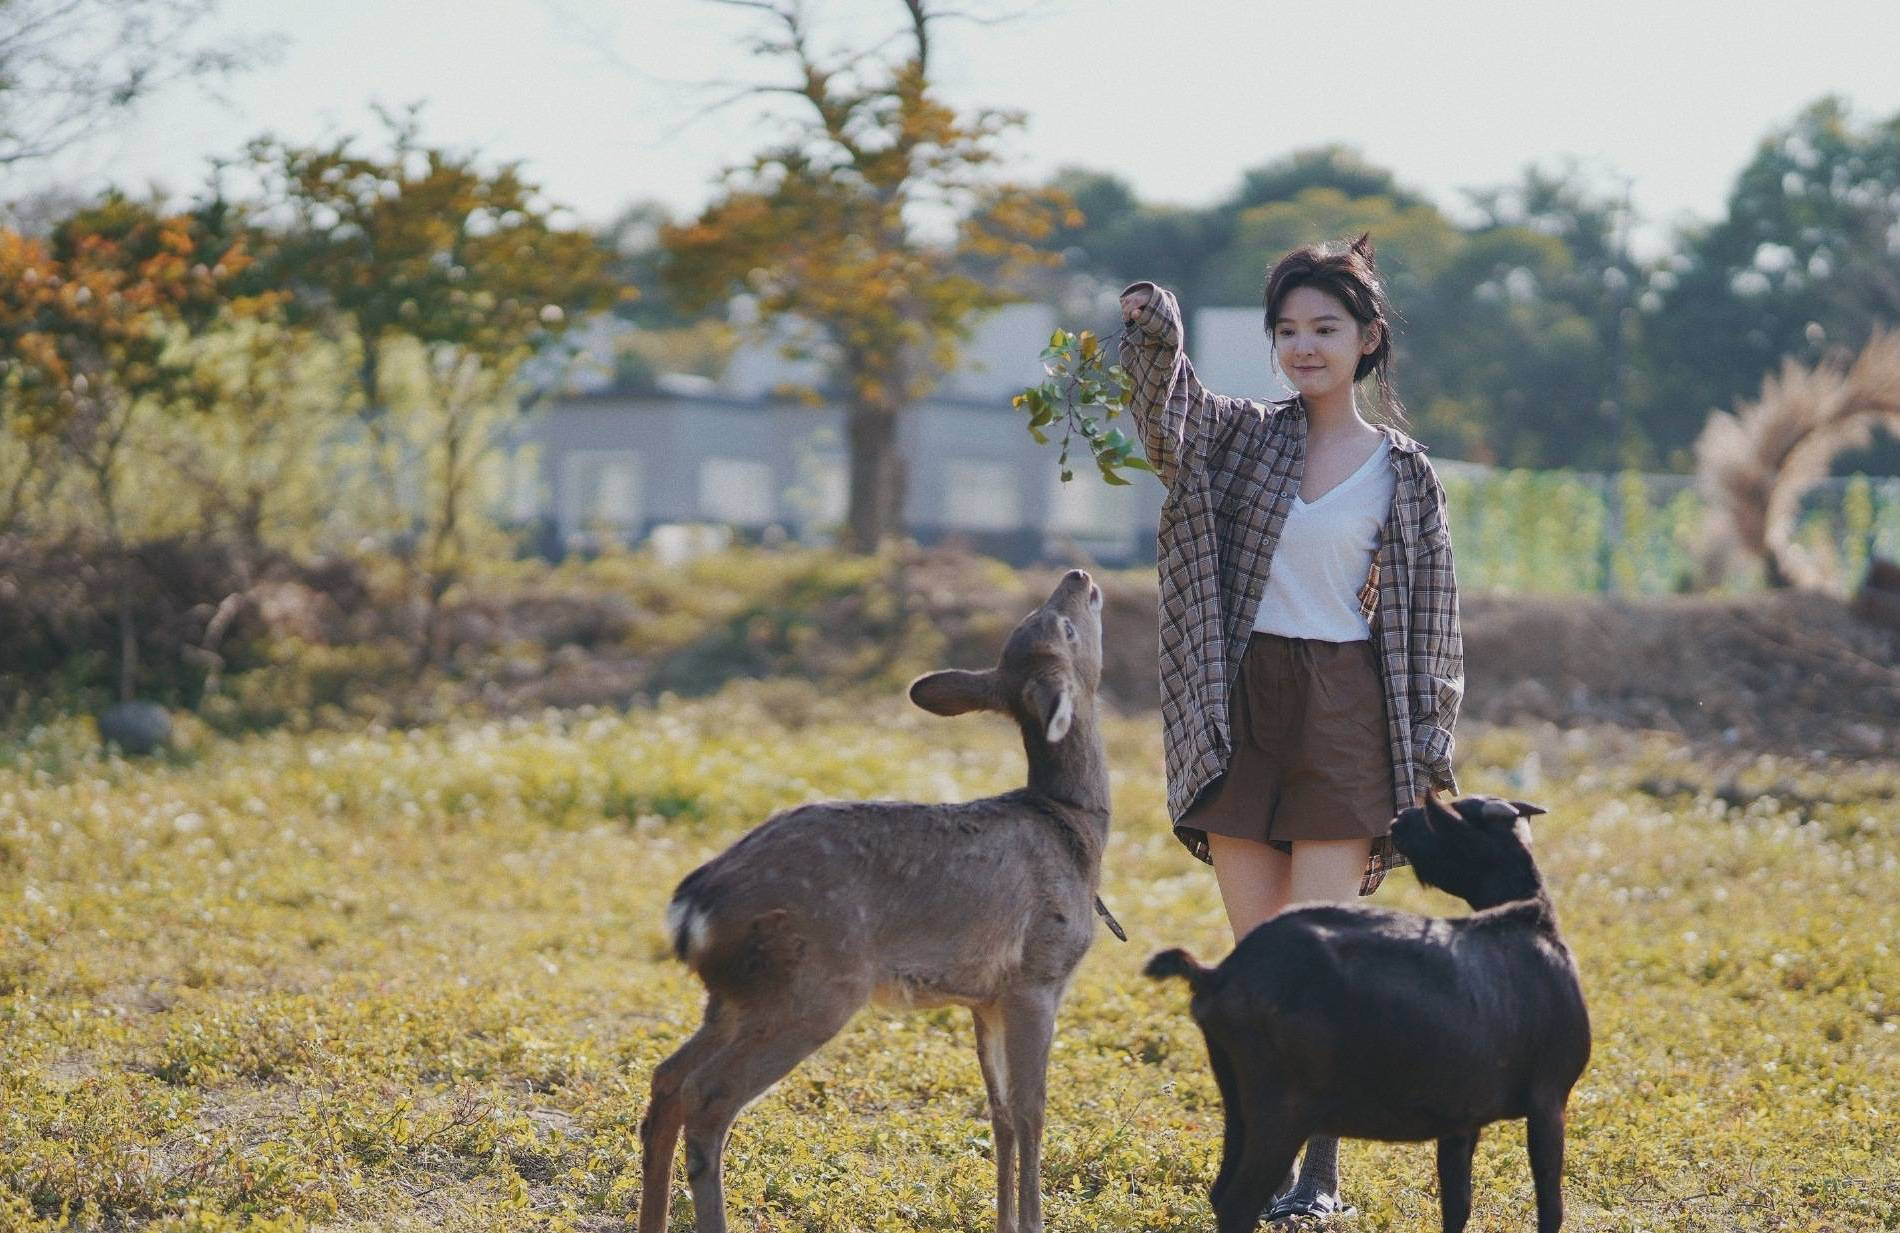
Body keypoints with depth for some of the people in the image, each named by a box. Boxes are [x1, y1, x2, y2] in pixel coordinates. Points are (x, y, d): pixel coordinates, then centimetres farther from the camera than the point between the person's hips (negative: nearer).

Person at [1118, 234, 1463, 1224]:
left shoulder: (1403, 474, 2)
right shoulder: (1241, 436, 8)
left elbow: (1428, 627, 3)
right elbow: (1165, 415, -14)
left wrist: (1425, 762, -1)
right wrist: (1153, 333, -34)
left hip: (1344, 714, -3)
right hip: (1245, 708, 3)